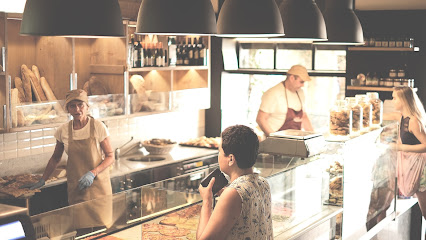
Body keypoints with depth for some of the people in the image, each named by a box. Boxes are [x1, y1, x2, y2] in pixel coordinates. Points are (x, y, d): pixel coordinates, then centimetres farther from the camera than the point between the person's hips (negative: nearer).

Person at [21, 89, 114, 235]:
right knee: (83, 230, -2)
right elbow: (55, 158, 13)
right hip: (76, 187, 2)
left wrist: (92, 173, -19)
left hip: (98, 183, -2)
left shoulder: (98, 127, -9)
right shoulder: (63, 131, -1)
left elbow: (110, 156, -6)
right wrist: (42, 181, 13)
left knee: (101, 228, -4)